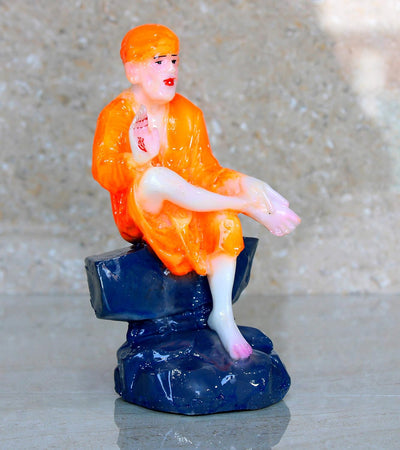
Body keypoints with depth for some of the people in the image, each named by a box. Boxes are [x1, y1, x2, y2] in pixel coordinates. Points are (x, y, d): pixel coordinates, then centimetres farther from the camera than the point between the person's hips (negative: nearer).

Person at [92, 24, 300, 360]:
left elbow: (204, 169, 2)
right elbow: (103, 171, -14)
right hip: (139, 211, -4)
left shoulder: (188, 114, 4)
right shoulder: (116, 116, -7)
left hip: (187, 207, 4)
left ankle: (223, 314, -24)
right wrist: (137, 159, -35)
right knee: (154, 176, -37)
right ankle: (249, 207, -26)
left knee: (224, 216, -29)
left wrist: (235, 182, -19)